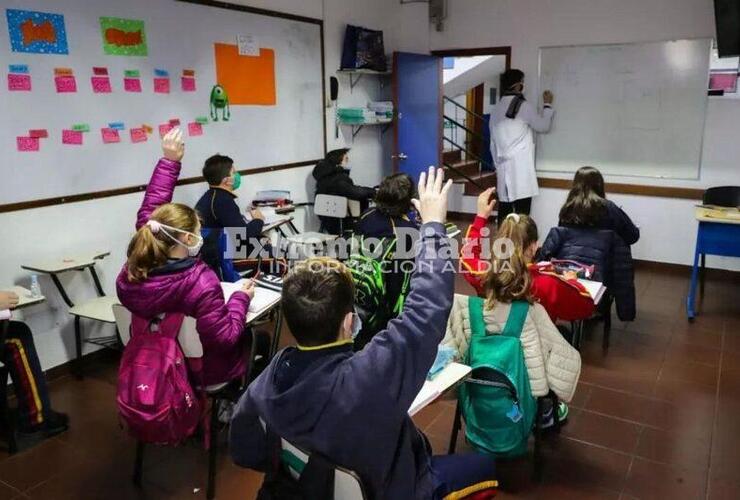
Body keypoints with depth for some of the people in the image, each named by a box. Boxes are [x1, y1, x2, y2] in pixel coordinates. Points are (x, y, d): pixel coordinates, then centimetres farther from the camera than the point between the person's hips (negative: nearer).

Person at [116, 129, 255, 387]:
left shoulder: (136, 269, -18)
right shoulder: (201, 283, -36)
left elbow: (149, 213, -7)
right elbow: (225, 337, -29)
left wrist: (169, 161, -7)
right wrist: (241, 298, -16)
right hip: (199, 369, -6)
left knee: (246, 334, 27)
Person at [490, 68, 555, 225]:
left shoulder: (496, 108, 13)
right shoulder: (524, 105, -5)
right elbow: (543, 126, 7)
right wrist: (548, 104, 20)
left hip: (503, 166, 7)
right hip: (520, 166, -6)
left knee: (505, 209, 8)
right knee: (522, 210, -6)